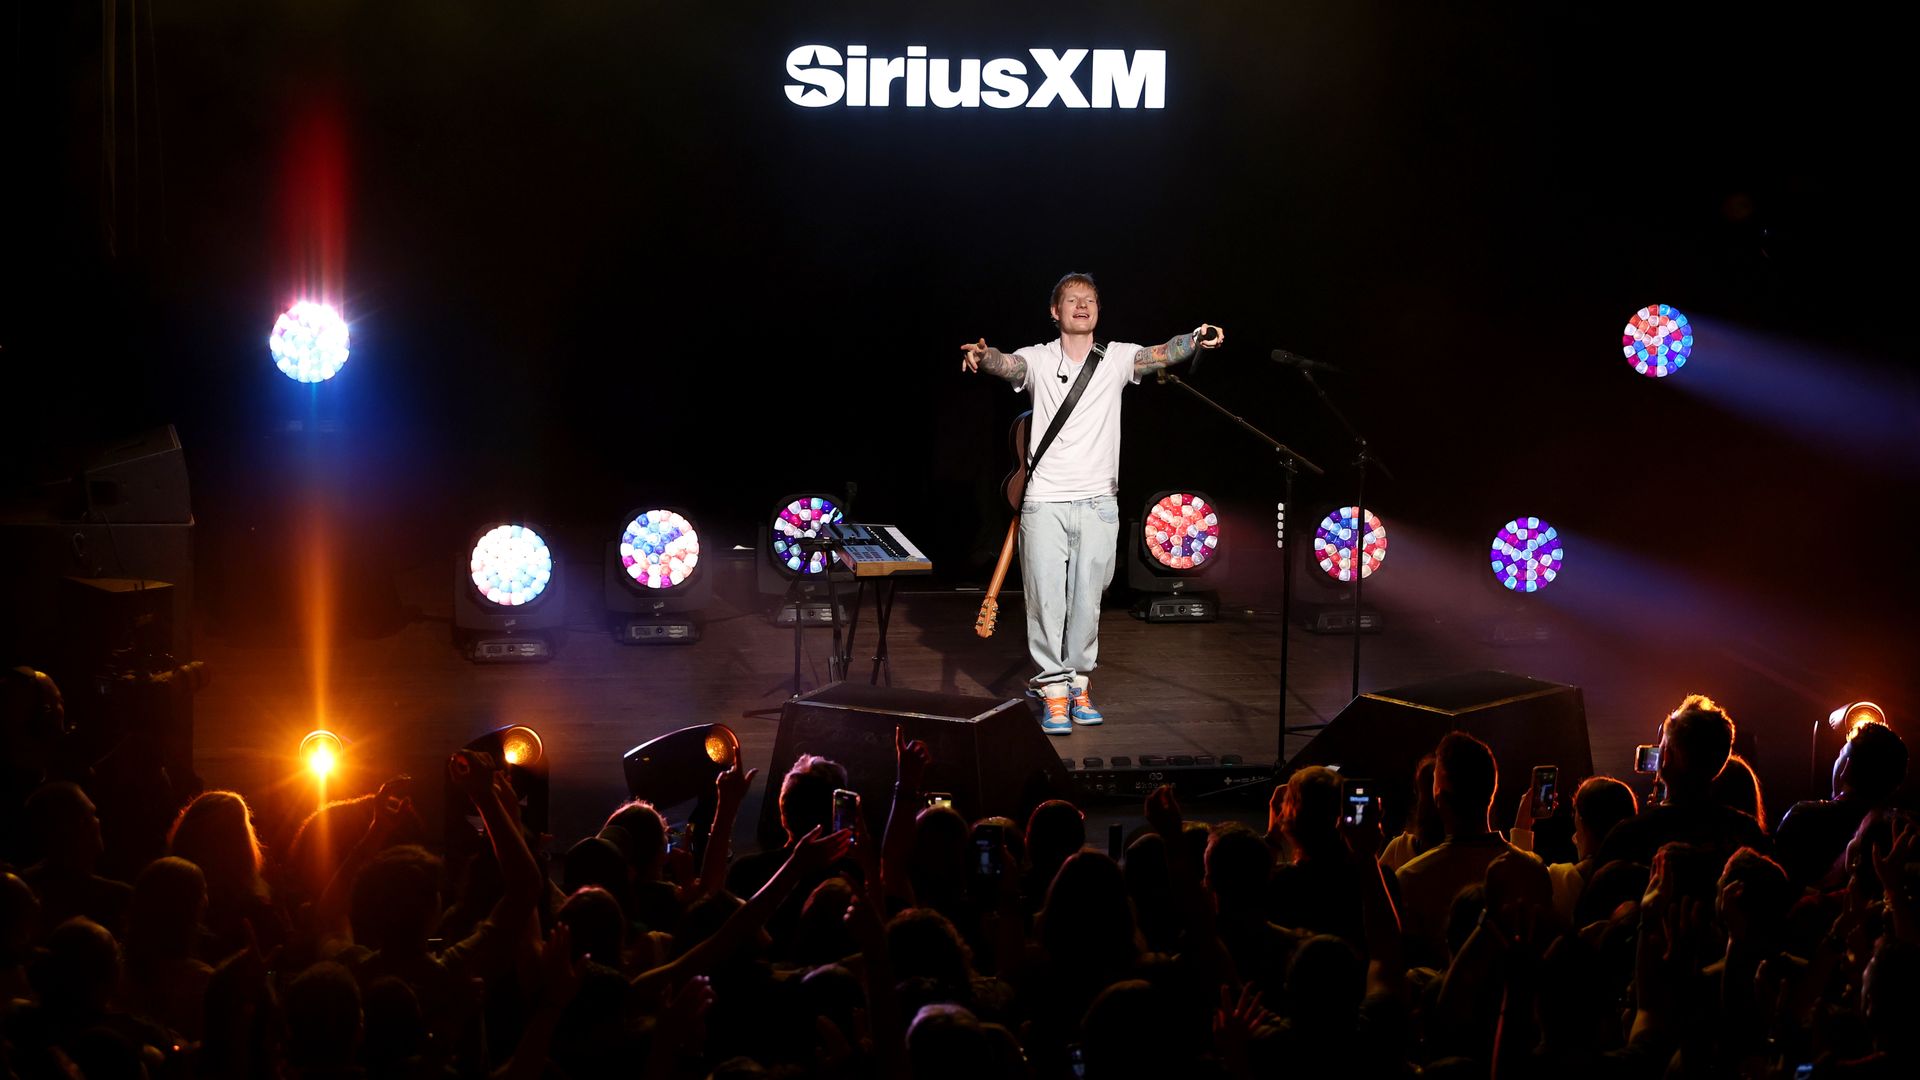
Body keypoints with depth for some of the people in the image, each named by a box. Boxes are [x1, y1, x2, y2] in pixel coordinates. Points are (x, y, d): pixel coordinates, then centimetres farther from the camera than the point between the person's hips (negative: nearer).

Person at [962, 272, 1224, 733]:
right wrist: (982, 356, -41)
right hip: (1044, 501, -2)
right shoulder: (1039, 359, 2)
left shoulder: (1117, 357, 7)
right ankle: (1054, 692, 3)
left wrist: (1195, 340, -29)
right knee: (1046, 599, -3)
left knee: (1087, 601, 7)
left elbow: (1158, 355, -8)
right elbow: (1009, 364, -17)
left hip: (1097, 502, 2)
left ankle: (1079, 685, 19)